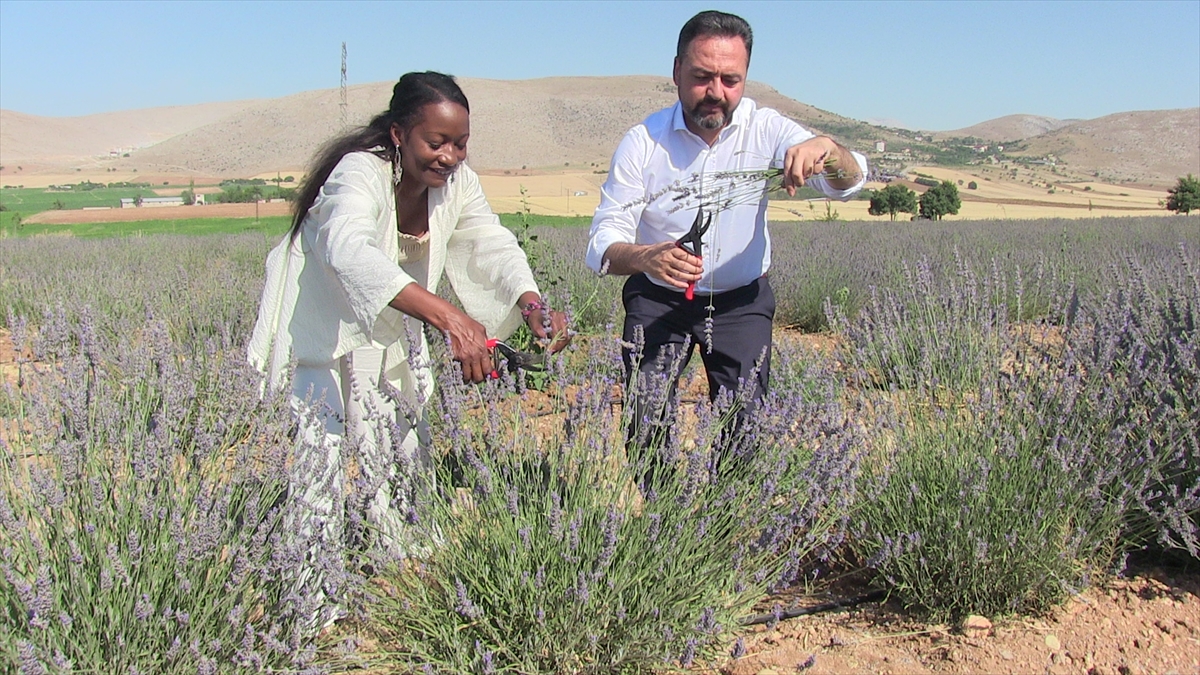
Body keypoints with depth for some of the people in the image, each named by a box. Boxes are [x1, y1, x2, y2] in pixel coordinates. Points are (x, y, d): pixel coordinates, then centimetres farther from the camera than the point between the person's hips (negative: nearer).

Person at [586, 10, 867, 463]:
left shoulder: (765, 129, -11)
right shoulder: (642, 142, -15)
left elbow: (849, 183, -20)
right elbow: (603, 243, -20)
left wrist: (825, 149, -45)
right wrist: (646, 257, -44)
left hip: (741, 302, 1)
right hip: (658, 301, -1)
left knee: (745, 422, -8)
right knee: (646, 421, -12)